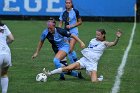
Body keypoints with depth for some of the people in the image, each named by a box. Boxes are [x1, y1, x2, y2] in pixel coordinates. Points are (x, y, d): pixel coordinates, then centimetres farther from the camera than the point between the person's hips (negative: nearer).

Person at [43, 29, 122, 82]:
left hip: (92, 63, -4)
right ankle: (49, 74, -3)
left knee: (94, 81, -24)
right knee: (69, 68, -10)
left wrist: (117, 38, -37)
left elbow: (113, 44, -21)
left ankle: (100, 79, 13)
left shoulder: (104, 43, -3)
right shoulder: (93, 40, 14)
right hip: (84, 59, 4)